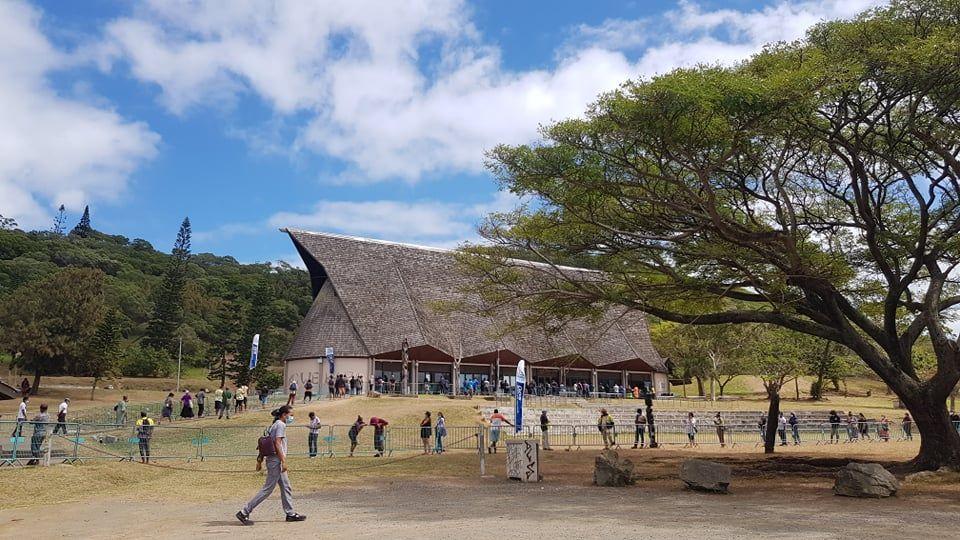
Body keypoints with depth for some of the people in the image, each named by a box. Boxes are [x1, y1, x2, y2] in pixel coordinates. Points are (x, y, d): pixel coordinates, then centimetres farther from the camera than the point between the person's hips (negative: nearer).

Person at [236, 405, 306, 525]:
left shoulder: (274, 425, 17)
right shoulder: (281, 425, -11)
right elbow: (277, 444, -20)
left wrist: (260, 460, 18)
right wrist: (283, 461, -21)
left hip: (272, 460, 10)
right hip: (276, 460, -10)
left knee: (286, 487, 13)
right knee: (268, 489, -6)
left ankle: (290, 513, 17)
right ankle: (244, 512, -4)